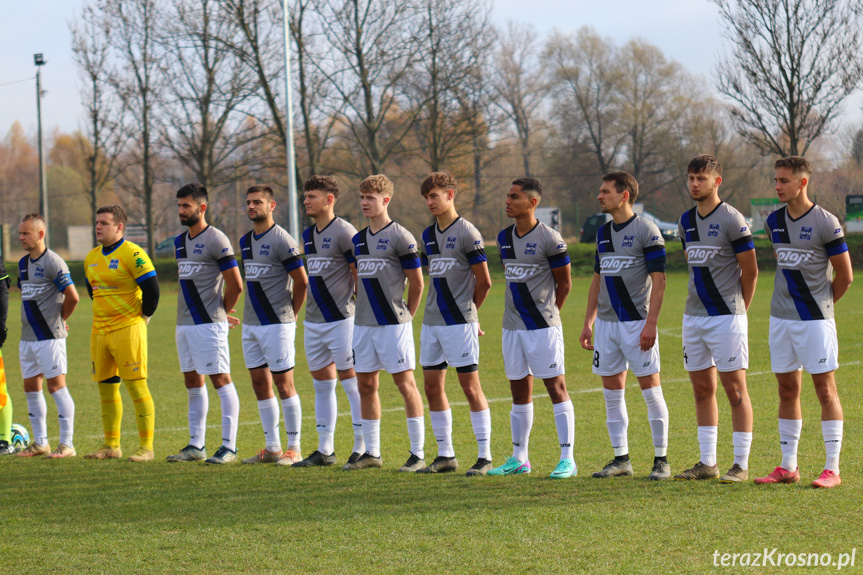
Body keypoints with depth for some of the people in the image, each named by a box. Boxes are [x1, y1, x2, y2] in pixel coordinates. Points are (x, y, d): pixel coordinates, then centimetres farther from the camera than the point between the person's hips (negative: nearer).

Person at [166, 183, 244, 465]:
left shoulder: (216, 240, -11)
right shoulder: (180, 242, 15)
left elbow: (235, 285, -11)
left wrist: (220, 312, 2)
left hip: (209, 325, -9)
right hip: (184, 323, 9)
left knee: (221, 380, -6)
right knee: (193, 383, 11)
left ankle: (229, 446, -6)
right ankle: (196, 445, 16)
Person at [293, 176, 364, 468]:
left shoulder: (344, 233, -11)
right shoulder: (308, 235, 14)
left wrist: (359, 310, -12)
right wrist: (311, 308, 18)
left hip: (341, 320, -8)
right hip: (313, 321, 8)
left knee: (352, 383, -5)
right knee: (322, 384, 11)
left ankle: (362, 448, 0)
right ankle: (324, 450, 16)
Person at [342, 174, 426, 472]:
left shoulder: (400, 237, -8)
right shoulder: (358, 239, 13)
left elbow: (417, 283, -5)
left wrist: (405, 316, -1)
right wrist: (363, 307, 14)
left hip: (393, 324, -7)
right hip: (363, 324, 7)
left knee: (405, 382, -6)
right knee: (366, 384, 9)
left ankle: (418, 454, -3)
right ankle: (371, 453, 17)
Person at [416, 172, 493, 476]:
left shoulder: (467, 233, -9)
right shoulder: (428, 235, 13)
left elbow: (484, 282, -7)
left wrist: (467, 311, 4)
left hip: (460, 324, -8)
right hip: (432, 323, 8)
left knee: (471, 387, -6)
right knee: (433, 387, 7)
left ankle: (484, 457, -3)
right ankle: (445, 455, 15)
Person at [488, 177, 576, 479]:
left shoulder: (549, 239, -11)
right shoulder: (505, 238, 10)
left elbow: (564, 284, -3)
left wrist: (547, 313, 6)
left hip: (543, 326, -7)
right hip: (512, 326, 7)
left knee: (556, 386, -6)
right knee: (519, 389, 12)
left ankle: (567, 458, -5)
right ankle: (519, 458, 20)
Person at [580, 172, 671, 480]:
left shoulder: (645, 230, -8)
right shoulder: (603, 233, 13)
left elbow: (658, 280, -12)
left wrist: (650, 324, -18)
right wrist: (588, 322, 15)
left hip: (637, 322, -7)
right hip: (607, 324, 7)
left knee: (651, 389, -4)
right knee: (612, 393, 7)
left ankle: (661, 459, 2)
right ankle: (621, 459, 14)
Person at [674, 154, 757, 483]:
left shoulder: (731, 220, -9)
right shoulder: (687, 221, 12)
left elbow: (750, 271, -5)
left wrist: (738, 310, 3)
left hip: (726, 317, -7)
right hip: (693, 317, 7)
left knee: (735, 389, -5)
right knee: (702, 389, 9)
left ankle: (741, 465, -2)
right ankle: (708, 463, 15)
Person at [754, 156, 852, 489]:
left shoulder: (825, 223, -11)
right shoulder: (774, 222, 8)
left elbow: (845, 276, -5)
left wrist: (820, 304, 7)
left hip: (815, 319, -6)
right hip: (781, 318, 6)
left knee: (824, 387, -3)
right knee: (787, 390, 9)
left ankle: (832, 468, -1)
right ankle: (788, 467, 14)